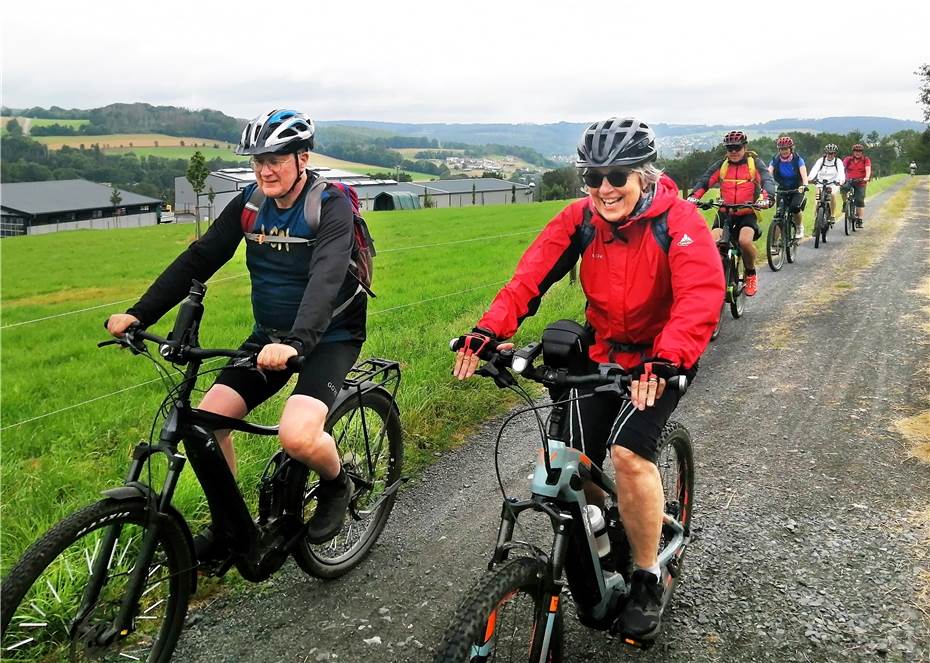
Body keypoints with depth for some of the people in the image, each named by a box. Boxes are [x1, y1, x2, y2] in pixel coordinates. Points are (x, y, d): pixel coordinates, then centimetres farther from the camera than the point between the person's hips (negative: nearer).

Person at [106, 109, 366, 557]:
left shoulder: (331, 206, -18)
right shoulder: (250, 203, 0)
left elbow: (325, 279, -33)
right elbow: (199, 259, -1)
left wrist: (295, 342, -50)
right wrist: (139, 314, -10)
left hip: (329, 336, -6)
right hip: (270, 335, 6)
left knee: (298, 437, -29)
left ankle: (336, 484, 6)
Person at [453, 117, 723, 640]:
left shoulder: (679, 221, -20)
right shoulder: (581, 219, -9)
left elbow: (701, 297, -33)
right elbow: (531, 275, -18)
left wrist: (665, 360, -50)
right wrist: (488, 332, -33)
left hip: (662, 358, -4)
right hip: (604, 351, 4)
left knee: (630, 452, -23)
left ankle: (649, 580, -2)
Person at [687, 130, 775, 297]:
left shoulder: (755, 163, -1)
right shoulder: (721, 165, 4)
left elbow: (768, 180, -15)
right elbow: (704, 181, -7)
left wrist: (766, 197, -37)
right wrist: (692, 196, -27)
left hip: (747, 213, -2)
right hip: (725, 213, 2)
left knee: (745, 241, -30)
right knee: (713, 243, -25)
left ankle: (751, 275, -1)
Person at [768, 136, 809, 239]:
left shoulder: (798, 160, -13)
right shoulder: (775, 160, -8)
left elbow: (804, 174, -26)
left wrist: (804, 185, -48)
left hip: (796, 190, -2)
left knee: (795, 207, -28)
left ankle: (800, 228, -1)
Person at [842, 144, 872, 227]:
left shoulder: (866, 160, 0)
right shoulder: (848, 159, 2)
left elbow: (868, 169, -15)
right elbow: (842, 167, -11)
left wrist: (867, 177, -35)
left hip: (860, 183, 0)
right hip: (849, 181, 0)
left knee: (860, 201, -4)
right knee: (843, 188, -33)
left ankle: (859, 221, 2)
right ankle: (845, 204, -8)